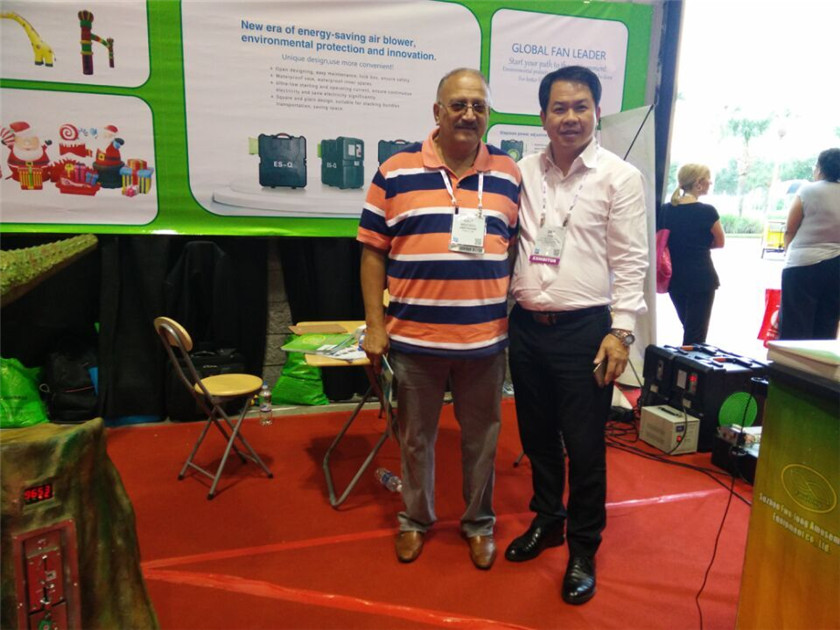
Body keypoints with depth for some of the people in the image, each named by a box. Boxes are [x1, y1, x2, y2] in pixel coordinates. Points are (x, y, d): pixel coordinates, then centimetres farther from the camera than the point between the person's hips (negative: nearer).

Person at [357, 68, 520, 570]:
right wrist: (374, 326, -4)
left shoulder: (509, 174, 4)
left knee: (482, 437, 15)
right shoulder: (396, 172, -2)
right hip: (414, 338, -1)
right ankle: (416, 519, 38)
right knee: (416, 436, 15)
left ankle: (479, 522, 37)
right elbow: (374, 251, -1)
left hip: (486, 338, 2)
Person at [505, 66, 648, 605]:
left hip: (584, 328, -4)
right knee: (538, 436, 17)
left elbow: (631, 261, -6)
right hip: (527, 325, 4)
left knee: (584, 447, 5)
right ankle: (547, 521, 39)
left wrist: (621, 330, -11)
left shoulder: (620, 177, -4)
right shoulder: (524, 172, 7)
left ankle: (583, 550, 26)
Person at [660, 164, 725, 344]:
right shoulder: (707, 211, -11)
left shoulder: (666, 210, 1)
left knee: (689, 328, 22)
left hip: (674, 277, 6)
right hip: (701, 278, -5)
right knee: (697, 333, 2)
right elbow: (720, 242, 1)